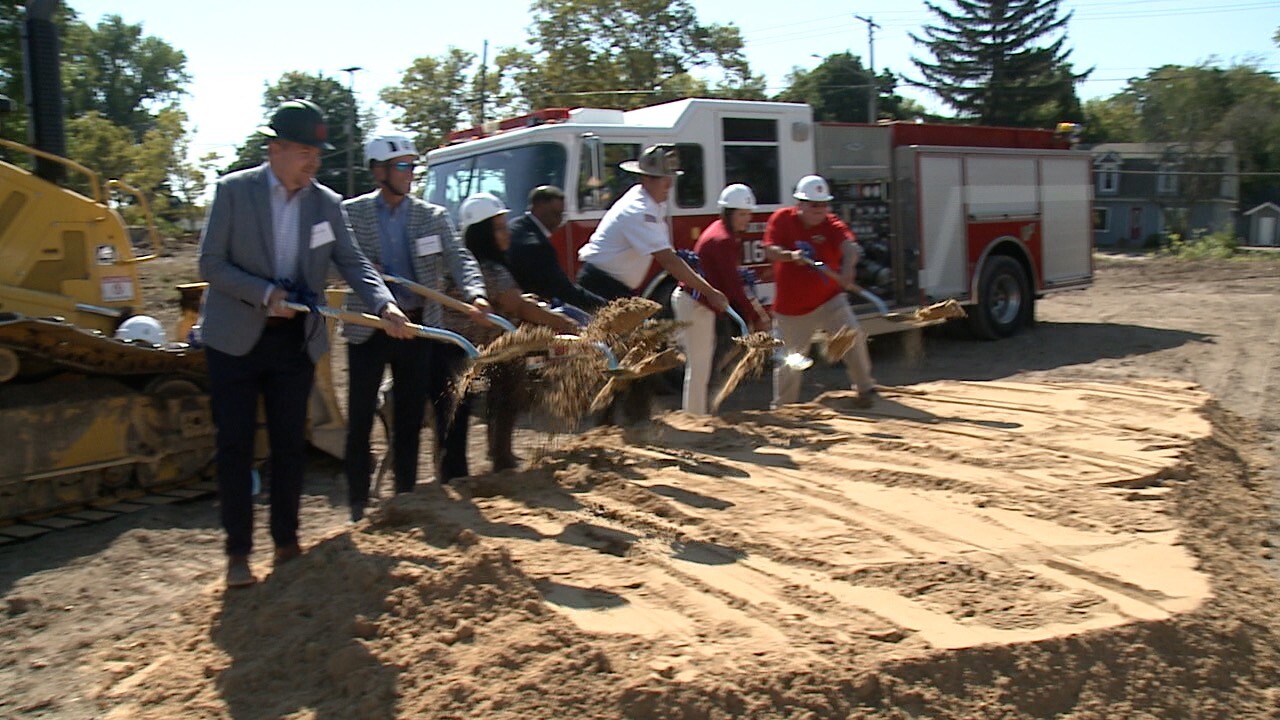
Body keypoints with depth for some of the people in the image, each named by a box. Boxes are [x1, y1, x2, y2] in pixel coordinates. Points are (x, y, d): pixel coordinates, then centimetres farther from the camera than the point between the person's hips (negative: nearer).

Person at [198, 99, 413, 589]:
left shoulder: (326, 204, 1)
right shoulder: (233, 191, -7)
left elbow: (352, 263, -2)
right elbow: (211, 264, -9)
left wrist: (385, 306, -19)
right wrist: (265, 294, -22)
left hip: (295, 341, 3)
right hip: (236, 340, -3)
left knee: (290, 444, 10)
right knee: (235, 445, 1)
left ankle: (286, 543, 22)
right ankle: (238, 552, 12)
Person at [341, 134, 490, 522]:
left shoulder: (433, 216, 4)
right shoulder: (350, 213, 1)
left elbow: (458, 258, -8)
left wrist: (475, 294, -27)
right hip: (368, 327, -2)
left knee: (410, 418, 9)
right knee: (360, 419, 2)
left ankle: (406, 499, 22)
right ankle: (358, 507, 13)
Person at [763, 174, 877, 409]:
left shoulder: (832, 225, -9)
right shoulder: (782, 218, -5)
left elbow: (850, 246, -28)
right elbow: (769, 251, -13)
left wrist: (848, 267, -50)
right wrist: (790, 255, -34)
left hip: (829, 300, 0)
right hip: (791, 308, 0)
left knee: (853, 336, -16)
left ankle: (865, 388, 1)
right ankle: (782, 406, 25)